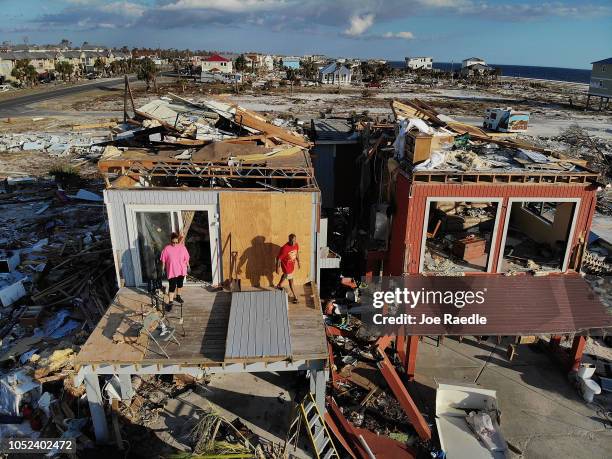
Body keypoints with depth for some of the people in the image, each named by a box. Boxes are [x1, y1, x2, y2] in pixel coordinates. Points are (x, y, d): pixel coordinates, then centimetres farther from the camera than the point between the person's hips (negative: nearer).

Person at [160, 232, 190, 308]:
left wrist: (188, 266, 8)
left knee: (180, 284, 19)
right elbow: (163, 260, -5)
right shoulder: (167, 249, -11)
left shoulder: (182, 247, -5)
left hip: (181, 270, 3)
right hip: (172, 272, -3)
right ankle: (170, 301, 1)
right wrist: (163, 269, -5)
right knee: (172, 286, -5)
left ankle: (178, 297, 40)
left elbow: (186, 258, 4)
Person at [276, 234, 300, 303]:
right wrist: (278, 268, -20)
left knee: (286, 275, 28)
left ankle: (279, 286, 54)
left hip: (292, 264, 7)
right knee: (290, 279, 3)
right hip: (286, 264, -7)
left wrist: (298, 262, 14)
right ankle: (295, 296, 16)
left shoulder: (296, 245, -14)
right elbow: (279, 258, -24)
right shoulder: (285, 248, -34)